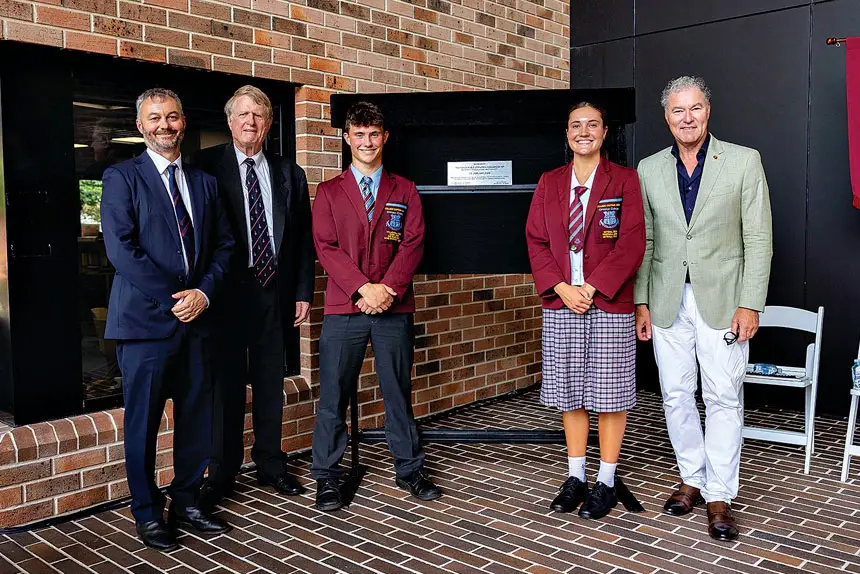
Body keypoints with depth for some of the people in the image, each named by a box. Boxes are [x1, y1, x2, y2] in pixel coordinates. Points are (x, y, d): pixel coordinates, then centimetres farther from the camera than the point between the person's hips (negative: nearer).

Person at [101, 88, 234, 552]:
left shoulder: (204, 182, 14)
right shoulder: (122, 177, -1)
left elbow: (223, 245, 11)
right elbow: (121, 248, -11)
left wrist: (204, 293, -5)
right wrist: (172, 299, -14)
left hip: (196, 318, 5)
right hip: (145, 319, -4)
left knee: (197, 416, 10)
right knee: (143, 421, 5)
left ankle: (186, 501, 26)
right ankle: (147, 513, 21)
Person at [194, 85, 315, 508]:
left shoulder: (289, 174, 10)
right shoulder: (207, 165, -1)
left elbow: (303, 239, 10)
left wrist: (303, 292, 5)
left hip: (274, 293, 3)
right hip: (227, 291, -3)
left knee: (271, 384, 12)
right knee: (226, 383, 5)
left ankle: (270, 465, 26)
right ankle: (222, 473, 19)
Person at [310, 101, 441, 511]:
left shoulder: (404, 191, 12)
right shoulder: (329, 192, 8)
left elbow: (413, 244, 2)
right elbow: (326, 247, -2)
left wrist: (388, 288, -13)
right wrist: (363, 288, -14)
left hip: (394, 308, 1)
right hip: (343, 308, -1)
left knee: (398, 392, 10)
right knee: (333, 396, 3)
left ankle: (409, 469, 23)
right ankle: (326, 477, 16)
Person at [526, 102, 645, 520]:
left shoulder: (624, 180, 0)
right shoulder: (549, 182, 10)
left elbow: (632, 243, -7)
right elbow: (536, 241, 5)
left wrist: (591, 288, -14)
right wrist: (562, 289, -8)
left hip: (609, 303, -3)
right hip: (560, 301, 3)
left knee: (609, 391, 3)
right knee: (568, 390, 9)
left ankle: (605, 481, 17)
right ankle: (575, 476, 24)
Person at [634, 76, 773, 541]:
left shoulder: (744, 161, 0)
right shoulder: (649, 169, 8)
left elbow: (758, 239, -2)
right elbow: (643, 242, 9)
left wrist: (749, 305, -9)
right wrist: (641, 303, 4)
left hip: (722, 299, -2)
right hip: (667, 301, 3)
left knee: (723, 398, 0)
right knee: (675, 395, 9)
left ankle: (719, 496, 12)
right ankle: (692, 479, 26)